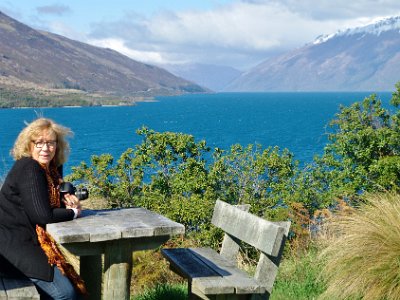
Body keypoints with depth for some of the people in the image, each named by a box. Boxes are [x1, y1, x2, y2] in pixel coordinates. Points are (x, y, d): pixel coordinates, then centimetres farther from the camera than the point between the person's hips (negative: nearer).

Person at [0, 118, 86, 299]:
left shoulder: (52, 168, 8)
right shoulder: (28, 169, -18)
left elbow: (52, 201, 20)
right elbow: (42, 216, -24)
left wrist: (68, 201, -3)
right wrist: (72, 213, -8)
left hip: (29, 241, 9)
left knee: (75, 281, 4)